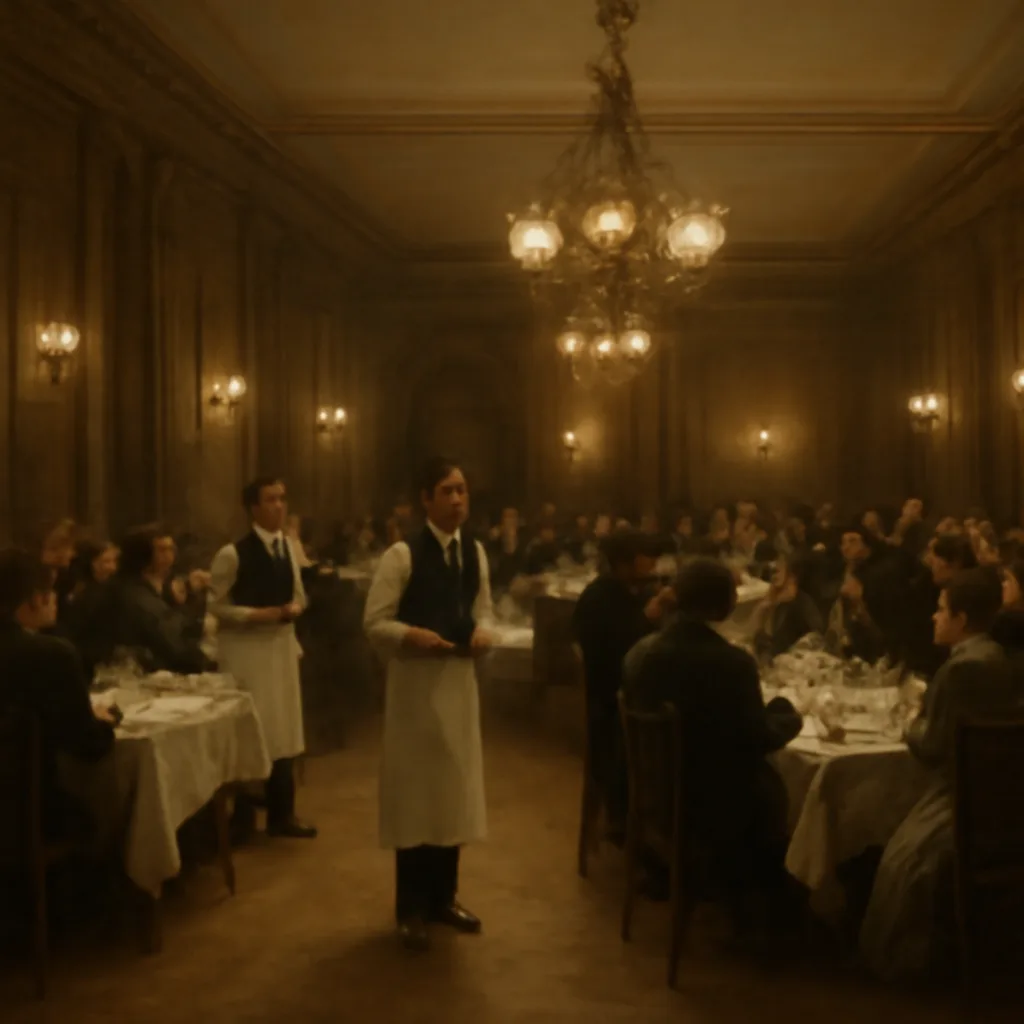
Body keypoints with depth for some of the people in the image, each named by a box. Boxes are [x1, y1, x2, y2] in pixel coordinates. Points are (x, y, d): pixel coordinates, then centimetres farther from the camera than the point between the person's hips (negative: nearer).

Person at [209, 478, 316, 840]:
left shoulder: (290, 547, 5)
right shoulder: (233, 553, -13)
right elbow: (216, 605, -9)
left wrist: (293, 609, -8)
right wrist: (256, 614, -18)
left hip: (281, 644, 6)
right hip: (245, 647, -6)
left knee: (283, 730, 11)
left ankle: (281, 814, 23)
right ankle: (241, 817, 15)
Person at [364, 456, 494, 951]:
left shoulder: (475, 552, 7)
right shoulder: (402, 554, -12)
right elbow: (374, 623, -12)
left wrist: (482, 631, -7)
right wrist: (412, 636, -28)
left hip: (460, 676, 6)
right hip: (415, 679, -6)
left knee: (456, 786, 13)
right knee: (415, 789, 4)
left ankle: (444, 897, 29)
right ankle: (412, 909, 18)